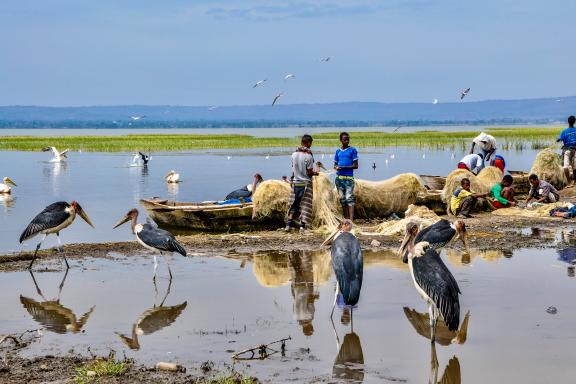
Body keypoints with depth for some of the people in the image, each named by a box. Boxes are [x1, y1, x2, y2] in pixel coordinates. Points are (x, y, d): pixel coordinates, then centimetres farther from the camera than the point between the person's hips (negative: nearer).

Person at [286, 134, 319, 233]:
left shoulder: (294, 154, 0)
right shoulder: (308, 156, -15)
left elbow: (294, 168, 8)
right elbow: (309, 172, -14)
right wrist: (315, 173, 8)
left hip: (295, 183, 4)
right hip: (306, 183, -4)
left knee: (294, 204, 14)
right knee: (305, 205, 3)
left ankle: (289, 224, 10)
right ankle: (302, 226, -2)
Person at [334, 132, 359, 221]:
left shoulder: (352, 150, 0)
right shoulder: (338, 151, 13)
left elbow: (356, 166, -4)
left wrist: (343, 167, -15)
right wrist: (336, 167, -6)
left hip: (349, 178, -5)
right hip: (339, 178, 5)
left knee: (349, 198, -14)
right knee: (342, 199, 6)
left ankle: (351, 220, -21)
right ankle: (346, 219, 10)